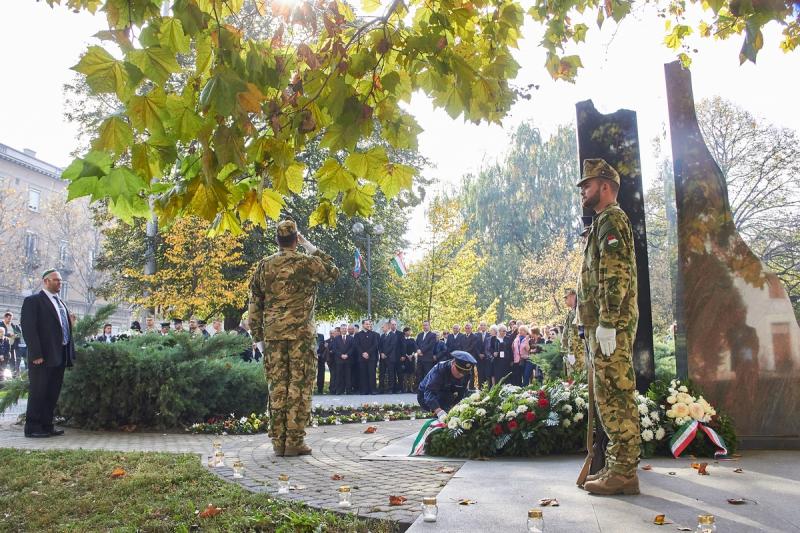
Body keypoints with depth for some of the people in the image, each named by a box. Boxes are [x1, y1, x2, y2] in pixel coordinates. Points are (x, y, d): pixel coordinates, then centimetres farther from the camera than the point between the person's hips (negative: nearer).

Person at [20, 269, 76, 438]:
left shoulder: (61, 303, 20)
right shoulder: (33, 301, -3)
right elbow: (28, 328, -12)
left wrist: (70, 353, 10)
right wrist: (36, 354, -19)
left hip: (60, 356, 7)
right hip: (43, 357, -7)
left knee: (53, 393, 10)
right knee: (38, 393, -1)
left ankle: (46, 426, 16)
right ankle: (32, 428, 7)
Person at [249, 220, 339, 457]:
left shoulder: (264, 266, 7)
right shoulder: (307, 263, -4)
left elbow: (254, 304, 8)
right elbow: (333, 273, 15)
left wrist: (258, 337, 14)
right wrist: (312, 248, 14)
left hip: (272, 335, 4)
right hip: (301, 334, -4)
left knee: (277, 387, 8)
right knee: (300, 386, 1)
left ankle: (278, 441, 11)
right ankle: (294, 441, 0)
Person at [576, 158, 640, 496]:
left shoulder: (611, 219, -7)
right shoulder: (604, 222, 24)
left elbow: (615, 275, -19)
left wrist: (606, 323, -23)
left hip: (610, 325, -11)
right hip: (604, 325, 11)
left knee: (614, 397, -9)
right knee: (614, 397, 11)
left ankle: (623, 473, -5)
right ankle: (618, 467, 18)